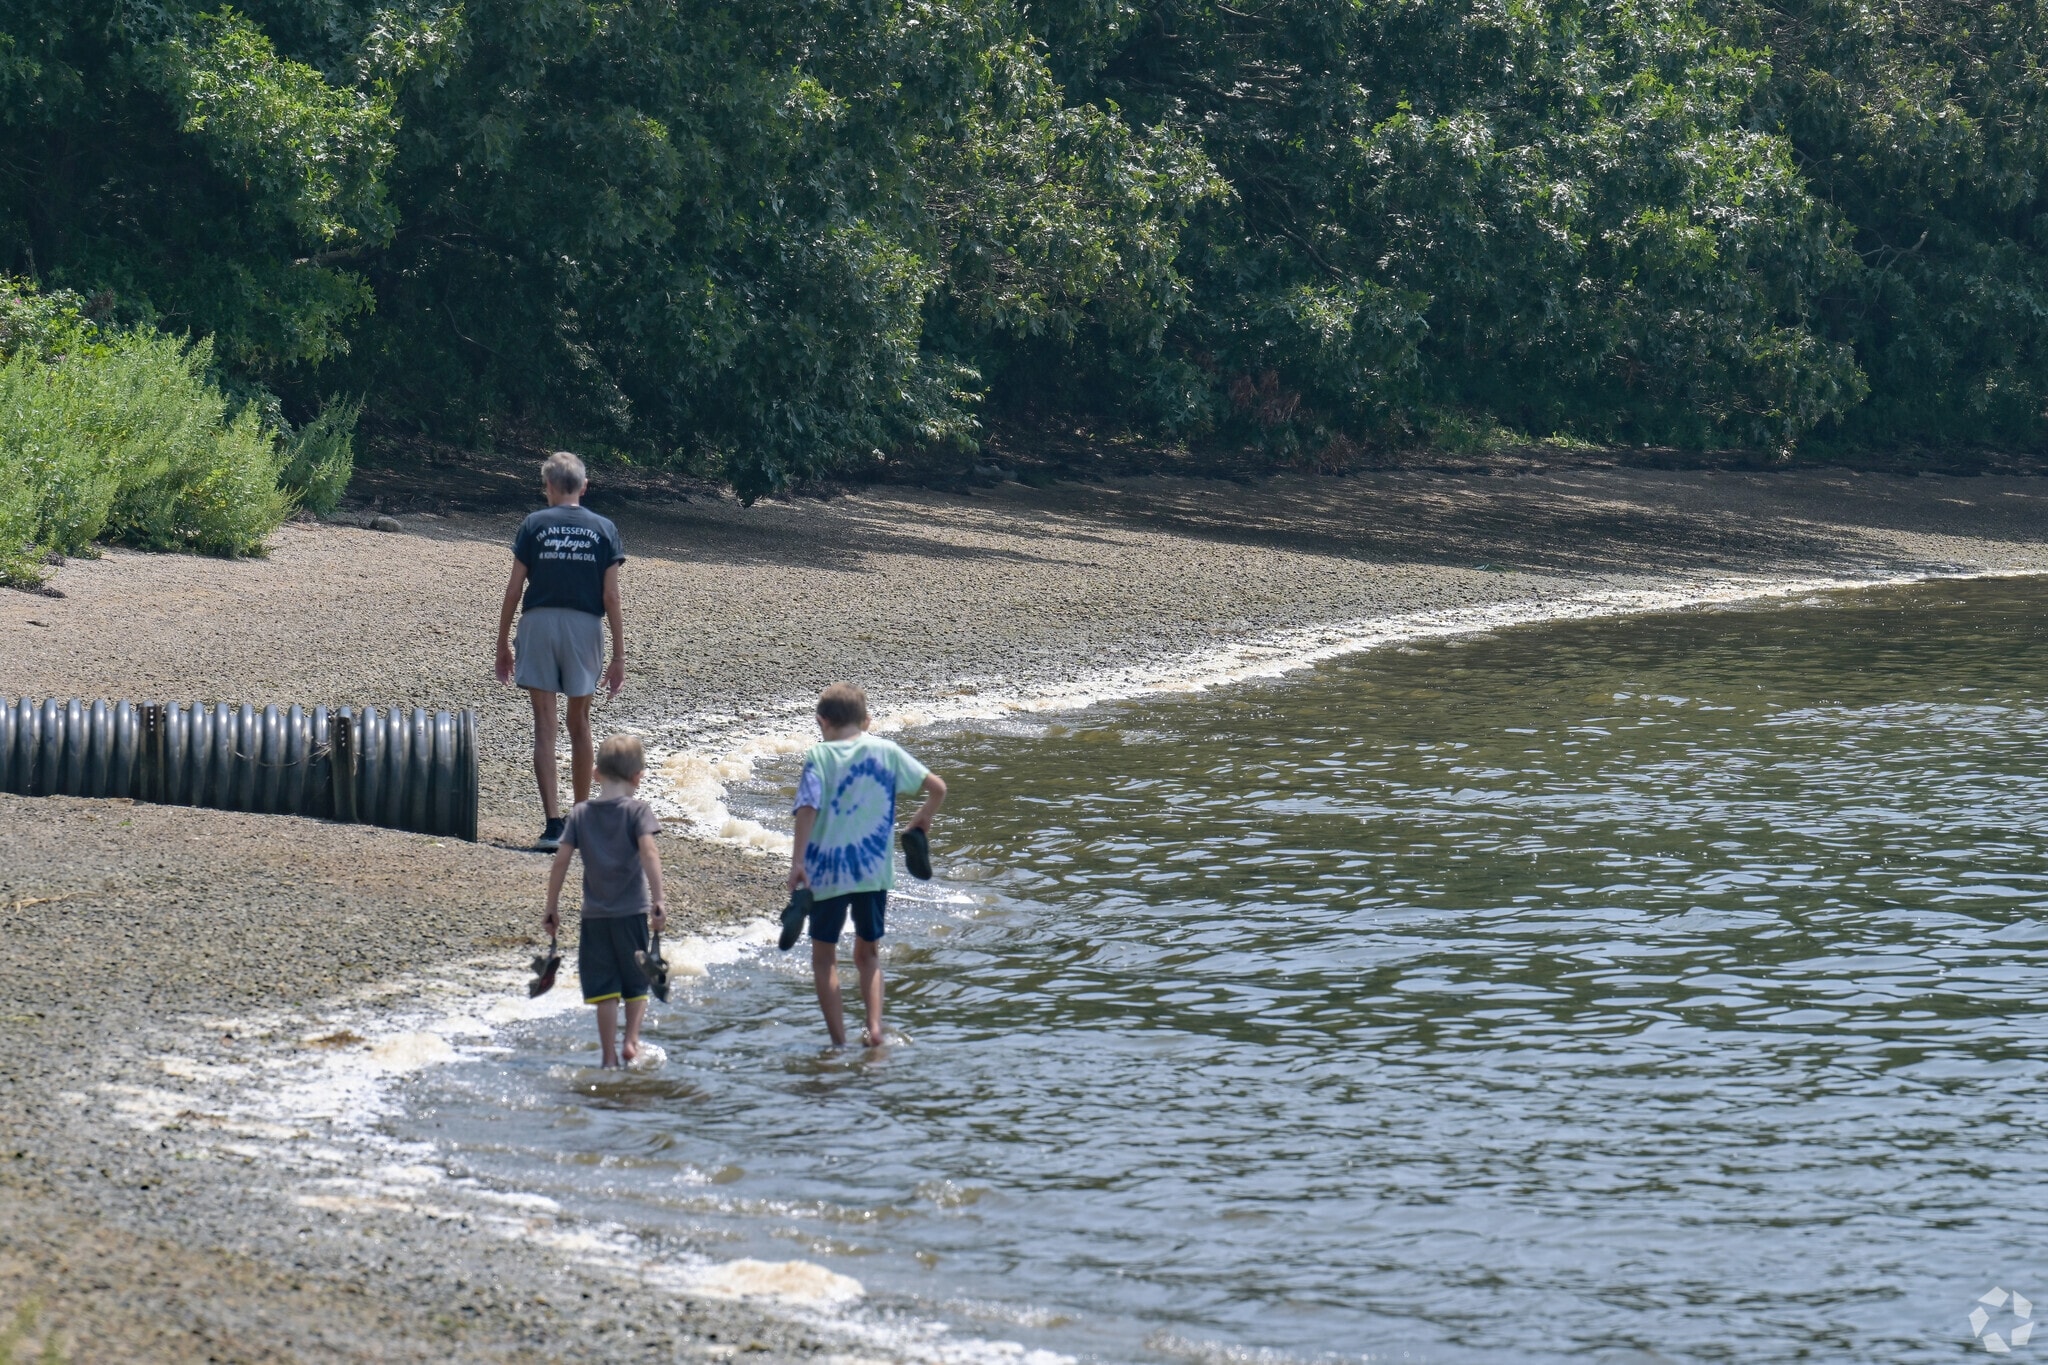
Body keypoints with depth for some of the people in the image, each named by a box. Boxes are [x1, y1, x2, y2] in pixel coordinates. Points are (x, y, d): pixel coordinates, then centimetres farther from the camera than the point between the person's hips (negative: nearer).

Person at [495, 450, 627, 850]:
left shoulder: (534, 525, 1)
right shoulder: (603, 529, 3)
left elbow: (514, 590, -1)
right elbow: (611, 598, 1)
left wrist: (502, 645, 8)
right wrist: (619, 657, 4)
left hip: (539, 623, -2)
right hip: (585, 626, 2)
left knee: (544, 727, -1)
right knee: (579, 725, 16)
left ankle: (553, 824, -10)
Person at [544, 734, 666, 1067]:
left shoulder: (580, 813, 3)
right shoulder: (637, 810, -5)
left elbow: (561, 861, 0)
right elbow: (649, 853, -19)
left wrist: (552, 909, 7)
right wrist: (657, 900, -21)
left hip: (595, 915, 2)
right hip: (631, 912, -2)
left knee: (604, 989, 6)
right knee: (636, 983, 17)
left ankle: (610, 1055, 6)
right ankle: (631, 1040, 6)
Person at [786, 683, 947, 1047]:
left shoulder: (819, 755, -5)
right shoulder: (886, 751, 4)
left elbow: (808, 809, -18)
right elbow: (937, 788, 4)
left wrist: (797, 862, -19)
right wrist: (923, 819, 23)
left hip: (827, 871, -3)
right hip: (876, 871, 3)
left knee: (824, 957, 11)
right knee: (868, 954, 19)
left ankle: (839, 1042, 5)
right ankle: (874, 1027, 0)